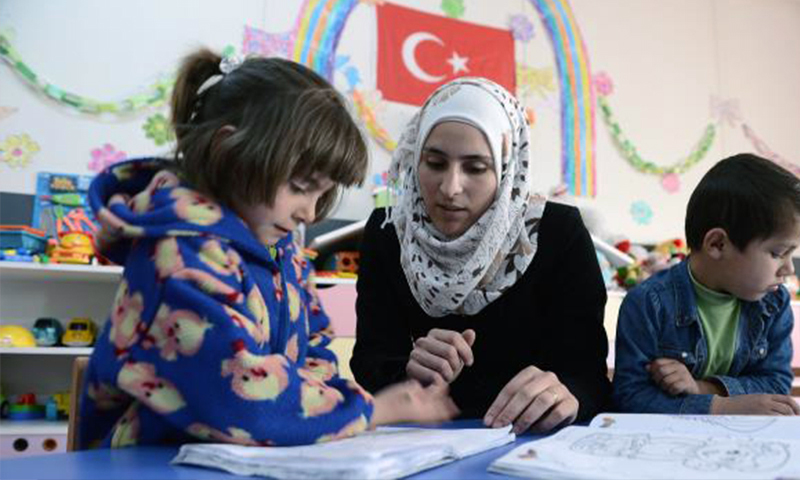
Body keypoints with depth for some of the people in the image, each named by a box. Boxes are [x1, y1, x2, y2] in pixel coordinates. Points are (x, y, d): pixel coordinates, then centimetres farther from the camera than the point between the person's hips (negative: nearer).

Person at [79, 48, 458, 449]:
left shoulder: (279, 249, 6)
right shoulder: (181, 255, -20)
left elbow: (311, 350, 15)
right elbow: (246, 406, -26)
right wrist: (378, 410, -14)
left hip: (252, 462, 7)